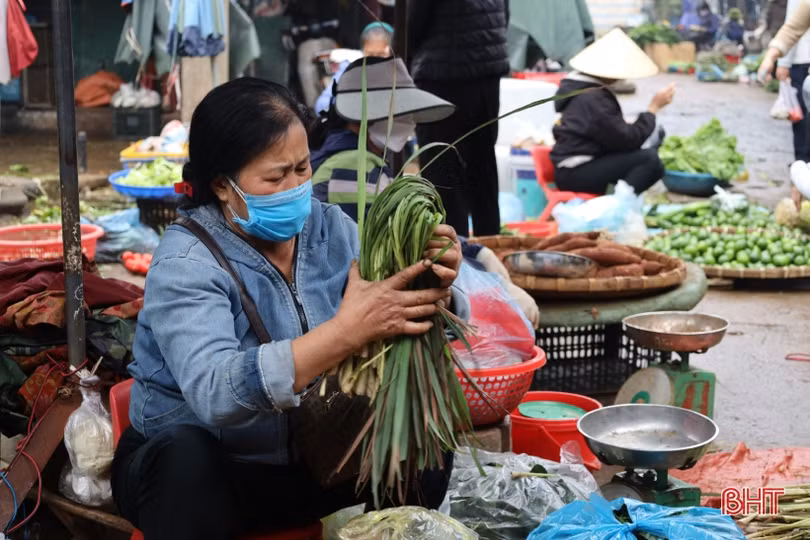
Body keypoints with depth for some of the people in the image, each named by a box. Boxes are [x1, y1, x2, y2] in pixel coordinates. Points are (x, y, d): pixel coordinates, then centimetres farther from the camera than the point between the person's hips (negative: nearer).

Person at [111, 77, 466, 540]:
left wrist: (435, 292, -32)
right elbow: (216, 393, -37)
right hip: (200, 470, -4)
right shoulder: (187, 263, -20)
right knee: (185, 453, -35)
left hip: (309, 458, 4)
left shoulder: (330, 228, -4)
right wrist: (348, 330, -45)